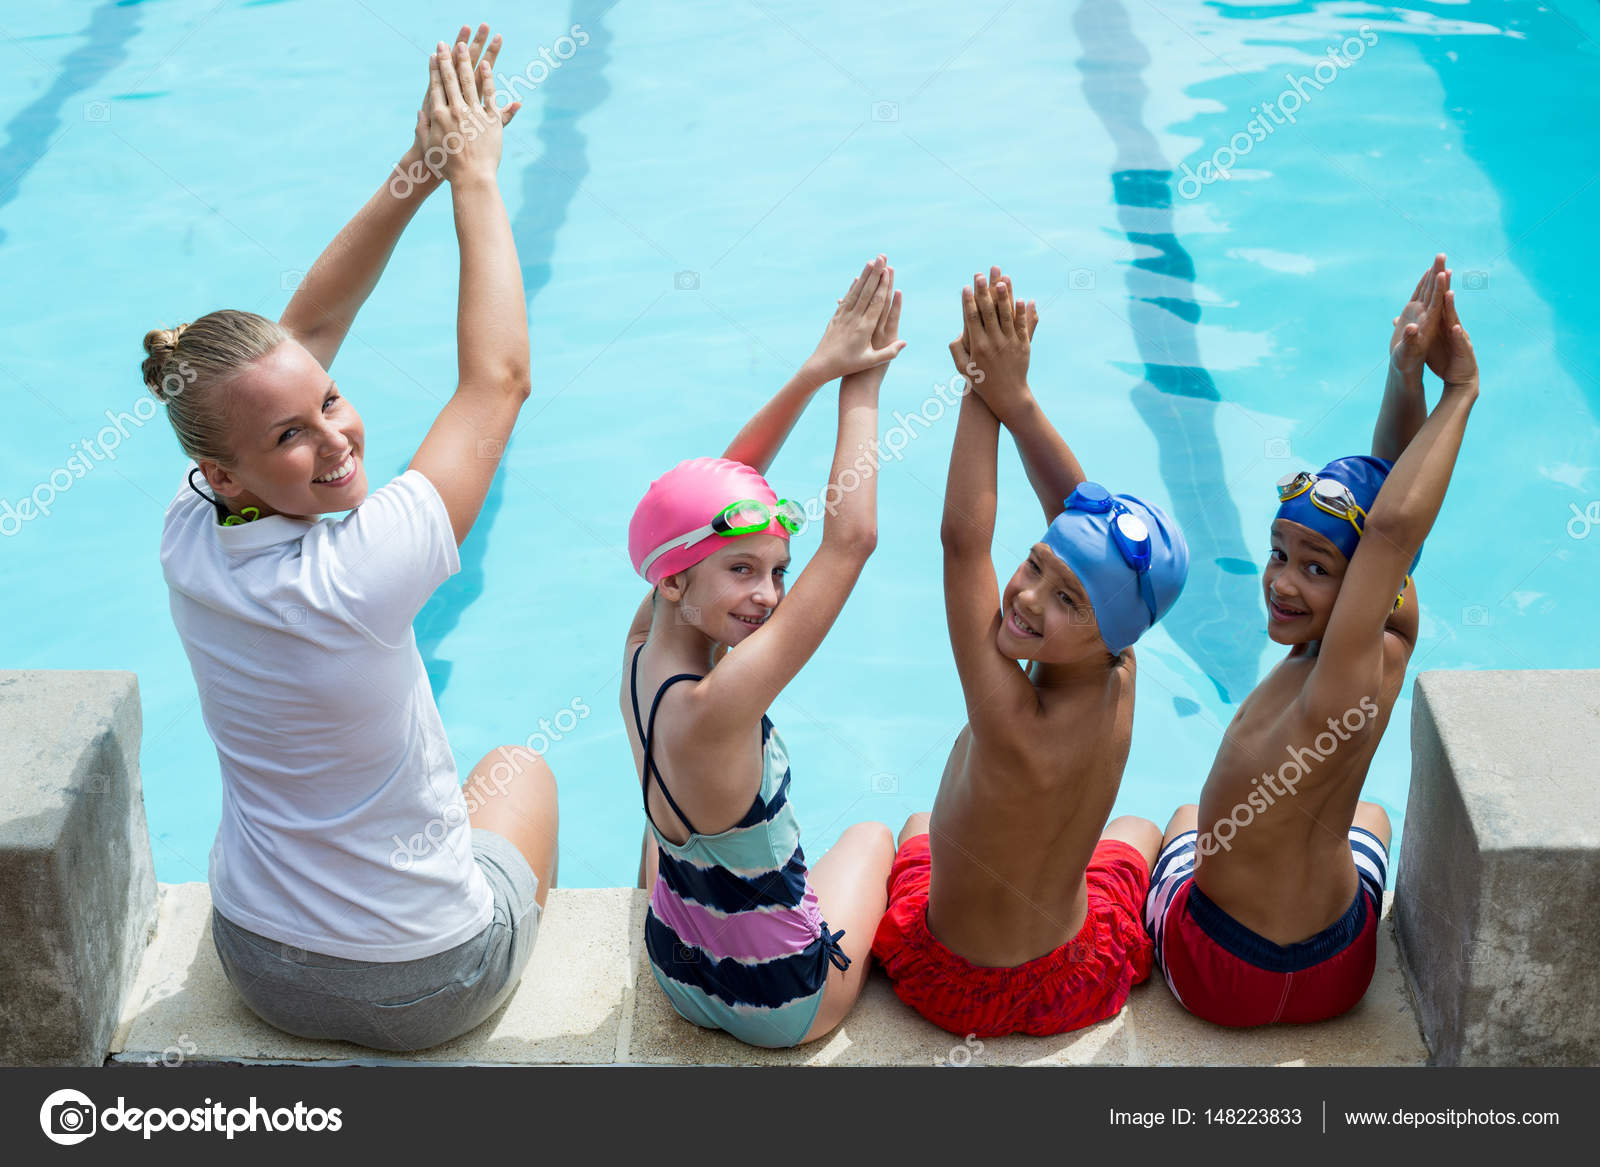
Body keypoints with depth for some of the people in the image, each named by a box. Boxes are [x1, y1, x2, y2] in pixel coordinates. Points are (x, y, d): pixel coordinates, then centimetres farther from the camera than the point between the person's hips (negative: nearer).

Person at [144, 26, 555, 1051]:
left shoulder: (191, 538, -17)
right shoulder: (356, 574, -35)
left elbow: (305, 329, -6)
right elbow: (500, 378, -23)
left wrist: (418, 172, -8)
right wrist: (473, 177, -14)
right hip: (429, 994, -5)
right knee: (521, 767, 27)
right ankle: (523, 952, 51)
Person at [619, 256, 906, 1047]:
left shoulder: (643, 650, -16)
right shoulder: (715, 706, -37)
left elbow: (717, 485, -10)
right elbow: (851, 538, -34)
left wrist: (816, 372, -13)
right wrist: (860, 386, -23)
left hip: (674, 974, 6)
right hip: (784, 1008, -5)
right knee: (871, 834, 27)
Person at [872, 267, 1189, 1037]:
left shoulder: (1012, 722, -38)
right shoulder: (1119, 685, -25)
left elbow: (963, 537, -37)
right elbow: (1079, 516, -19)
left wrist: (990, 393, -34)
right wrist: (1016, 399, -25)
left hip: (949, 983, -3)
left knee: (916, 826, 32)